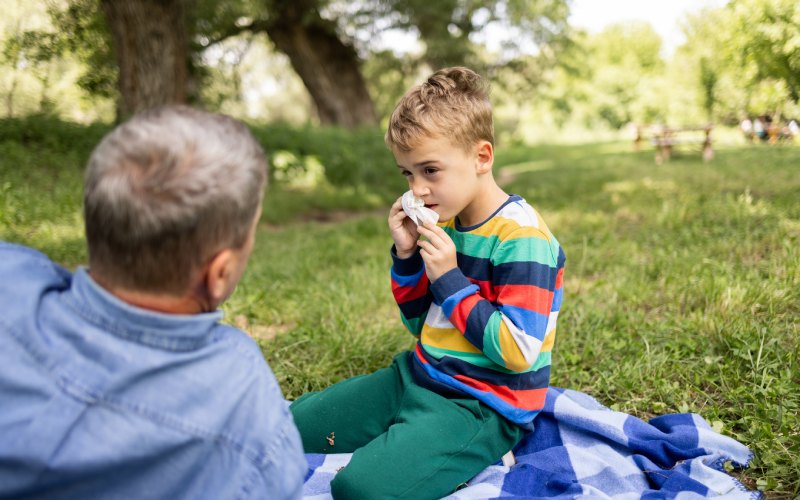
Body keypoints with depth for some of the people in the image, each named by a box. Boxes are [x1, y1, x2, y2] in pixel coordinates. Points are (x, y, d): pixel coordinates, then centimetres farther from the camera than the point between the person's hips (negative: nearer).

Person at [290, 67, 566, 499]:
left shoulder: (521, 238, -18)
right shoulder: (444, 223, 6)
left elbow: (518, 352, -23)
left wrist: (449, 280, -19)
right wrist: (407, 256, -4)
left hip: (481, 407, -8)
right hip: (419, 377, 8)